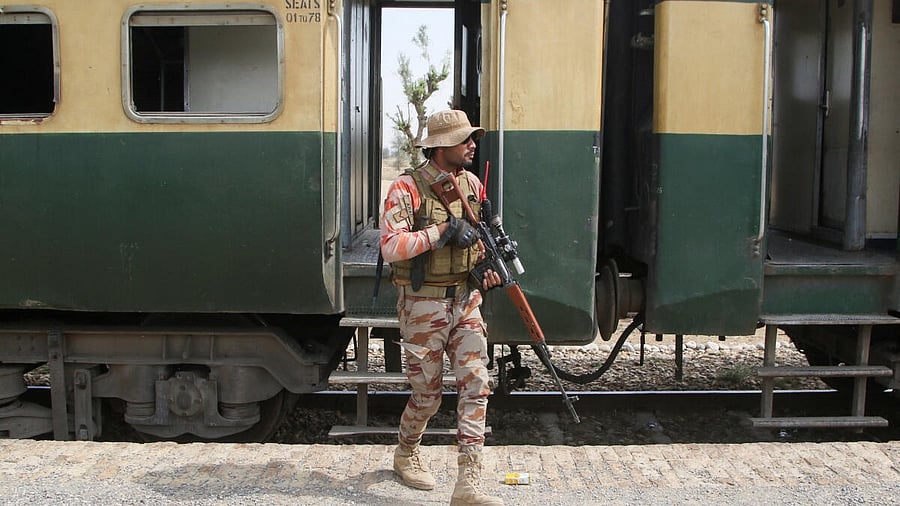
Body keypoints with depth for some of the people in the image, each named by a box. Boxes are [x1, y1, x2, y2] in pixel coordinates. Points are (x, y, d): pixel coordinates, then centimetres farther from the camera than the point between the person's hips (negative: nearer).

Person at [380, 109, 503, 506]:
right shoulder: (407, 188, -12)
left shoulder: (471, 183, 8)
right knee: (427, 395, 7)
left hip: (466, 300, 5)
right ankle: (406, 454, 37)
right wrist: (443, 229, -26)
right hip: (424, 305, -5)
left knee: (476, 386, -4)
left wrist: (488, 269, 3)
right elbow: (390, 247, -23)